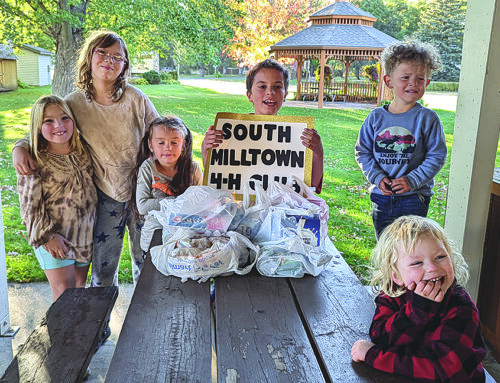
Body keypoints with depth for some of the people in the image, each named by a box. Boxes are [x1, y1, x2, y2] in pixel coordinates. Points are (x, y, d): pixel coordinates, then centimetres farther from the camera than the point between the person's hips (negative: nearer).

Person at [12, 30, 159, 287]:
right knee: (103, 266, 9)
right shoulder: (75, 103, -7)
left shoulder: (135, 98, -10)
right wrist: (20, 148, -13)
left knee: (146, 260, 15)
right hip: (106, 195, 0)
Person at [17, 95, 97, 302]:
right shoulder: (34, 161, -14)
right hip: (54, 237, -5)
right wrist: (47, 236, -15)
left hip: (86, 233, 5)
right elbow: (30, 205, -12)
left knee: (80, 286, 17)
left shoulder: (83, 150, 0)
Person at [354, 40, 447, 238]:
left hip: (414, 197, -2)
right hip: (381, 195, 3)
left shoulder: (427, 118, -6)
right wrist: (377, 177, -9)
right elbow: (362, 151, 4)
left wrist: (412, 180, -15)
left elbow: (437, 156, -6)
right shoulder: (376, 117, 0)